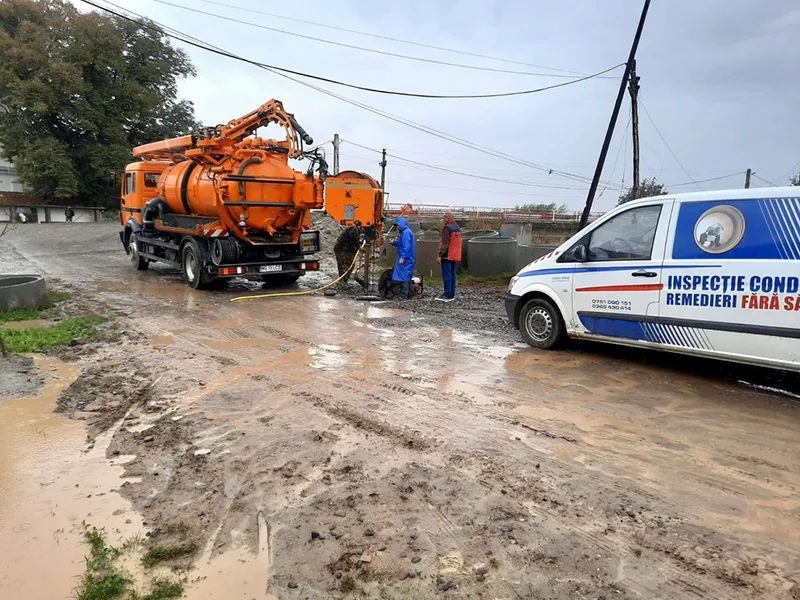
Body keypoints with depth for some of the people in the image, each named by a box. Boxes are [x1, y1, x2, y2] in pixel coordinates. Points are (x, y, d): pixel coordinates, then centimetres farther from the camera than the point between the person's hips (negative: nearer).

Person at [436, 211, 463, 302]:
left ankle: (447, 295, -8)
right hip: (456, 256, 9)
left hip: (447, 256, -9)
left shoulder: (447, 228, -14)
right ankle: (452, 295, 13)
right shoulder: (458, 228, 14)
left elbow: (445, 243, -19)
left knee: (446, 275, -7)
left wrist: (440, 255, -16)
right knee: (452, 275, 10)